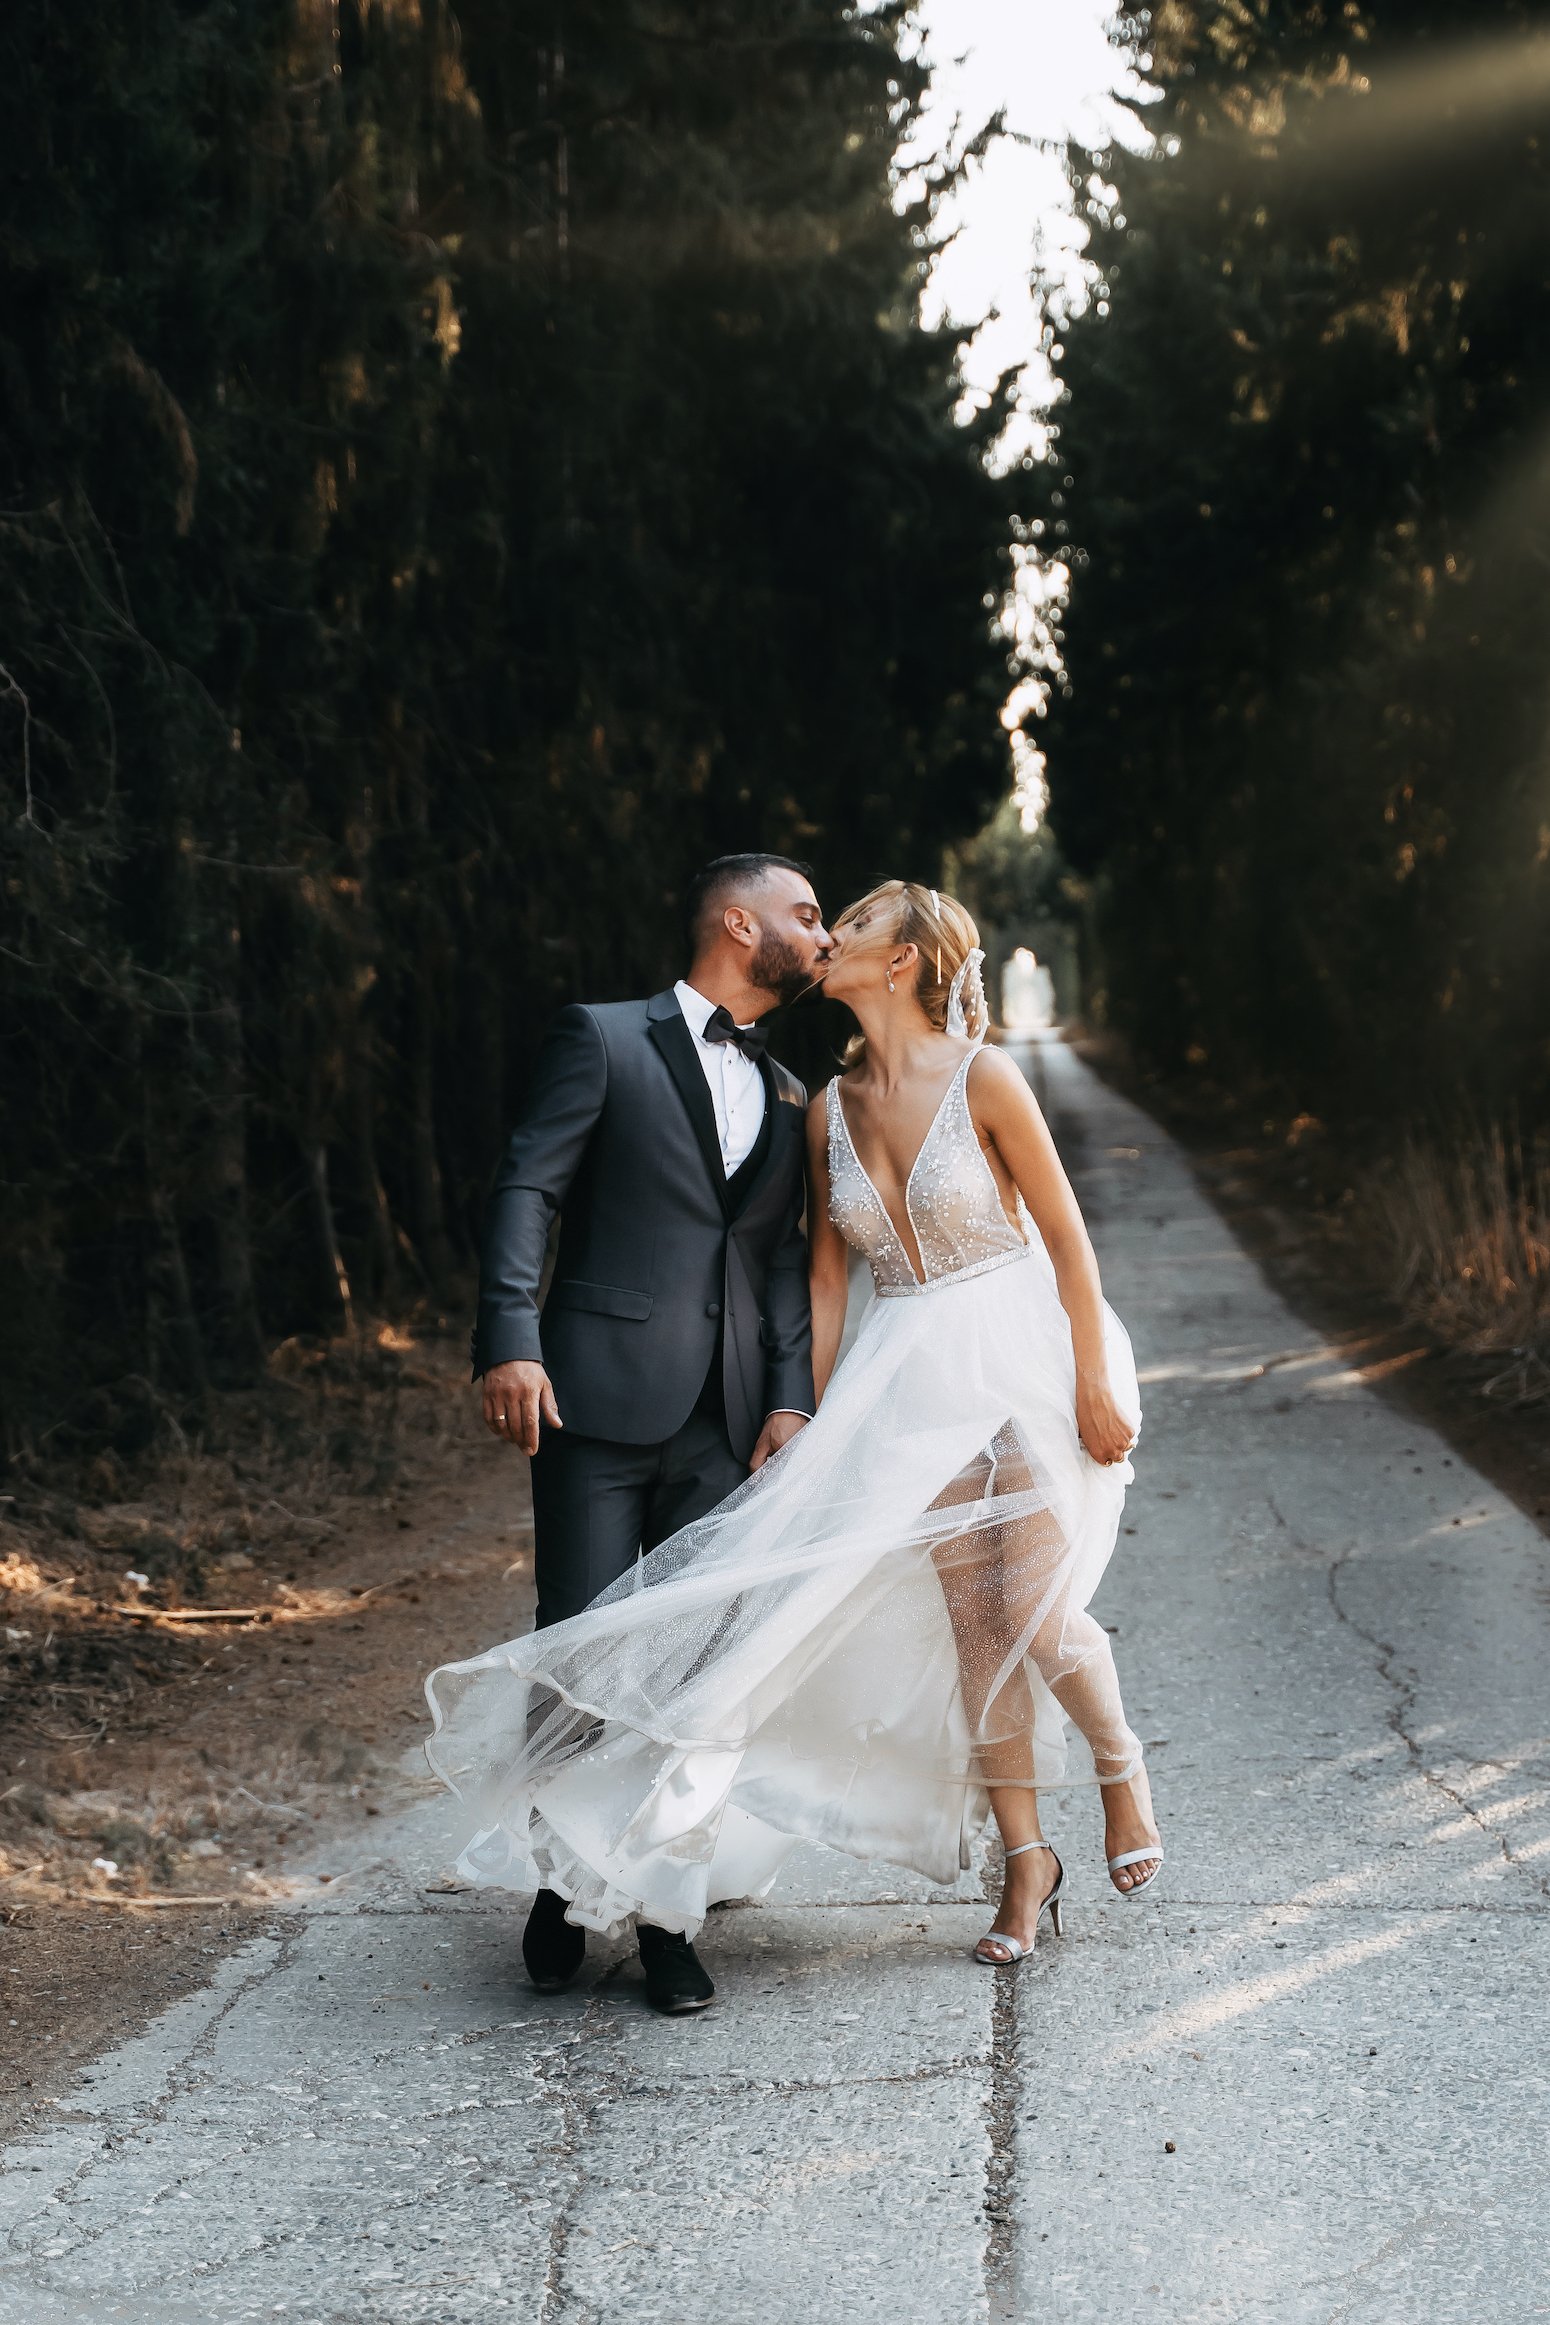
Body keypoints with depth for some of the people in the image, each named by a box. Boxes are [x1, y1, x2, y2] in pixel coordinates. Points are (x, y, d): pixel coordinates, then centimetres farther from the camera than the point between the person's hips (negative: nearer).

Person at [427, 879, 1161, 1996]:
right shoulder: (831, 1108, 3)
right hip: (909, 1380, 5)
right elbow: (826, 1274, 9)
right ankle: (1026, 1861, 15)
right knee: (972, 1621, 4)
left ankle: (1121, 1765, 22)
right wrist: (809, 1419, 8)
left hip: (1019, 1361, -5)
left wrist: (1095, 1384, -10)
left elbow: (1067, 1234, -8)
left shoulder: (984, 1079, -12)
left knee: (1035, 1610, -9)